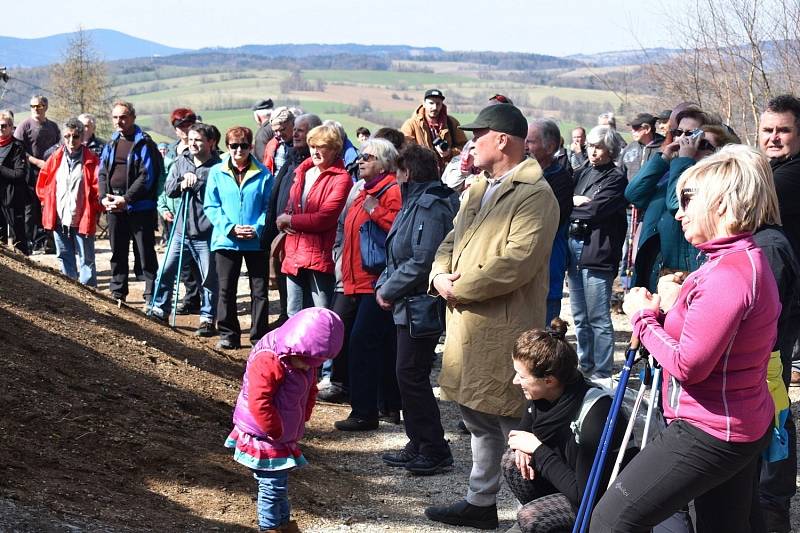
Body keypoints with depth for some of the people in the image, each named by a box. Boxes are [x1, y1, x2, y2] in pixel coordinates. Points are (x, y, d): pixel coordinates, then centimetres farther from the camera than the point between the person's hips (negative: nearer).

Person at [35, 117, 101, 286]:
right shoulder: (55, 158, 5)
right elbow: (42, 183, 15)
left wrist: (95, 210, -7)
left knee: (86, 259, 2)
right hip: (59, 219, 4)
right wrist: (47, 204, 10)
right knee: (65, 258, 14)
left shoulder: (91, 160, -6)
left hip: (82, 219, -4)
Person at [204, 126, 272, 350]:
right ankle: (228, 335, 19)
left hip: (257, 241, -1)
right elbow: (211, 206, 1)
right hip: (226, 240, 1)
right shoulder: (217, 172, 2)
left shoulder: (263, 174, -1)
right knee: (226, 290, 8)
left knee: (259, 291, 4)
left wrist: (258, 228, -16)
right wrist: (229, 228, -12)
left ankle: (259, 337, 14)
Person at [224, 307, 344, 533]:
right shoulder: (268, 361, -28)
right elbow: (259, 403, -29)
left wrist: (301, 421, 8)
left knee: (280, 483, 20)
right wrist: (276, 431, -21)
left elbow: (310, 391, 16)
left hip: (285, 435, 8)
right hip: (263, 437, -8)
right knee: (273, 485, -3)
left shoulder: (305, 359, 1)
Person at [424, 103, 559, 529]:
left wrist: (459, 288, -15)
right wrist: (441, 276, -3)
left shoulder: (535, 196, -13)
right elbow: (451, 242, 19)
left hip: (506, 331, -9)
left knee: (513, 424, -3)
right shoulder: (475, 190, 17)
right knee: (479, 421, 19)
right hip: (465, 326, 9)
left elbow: (516, 262, -23)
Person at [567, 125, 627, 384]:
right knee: (580, 318, 14)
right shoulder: (582, 173, 16)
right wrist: (577, 201, -11)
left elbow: (595, 211, -16)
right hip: (574, 246, 7)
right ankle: (585, 368, 25)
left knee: (599, 319, -4)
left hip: (597, 253, -7)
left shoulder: (616, 179, -5)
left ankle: (602, 375, 2)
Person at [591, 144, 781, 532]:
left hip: (709, 433, -11)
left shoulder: (728, 273, -24)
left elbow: (688, 365, -24)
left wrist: (643, 316, -11)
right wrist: (673, 306, 0)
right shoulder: (749, 258, 11)